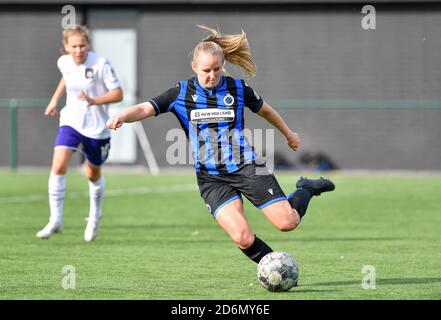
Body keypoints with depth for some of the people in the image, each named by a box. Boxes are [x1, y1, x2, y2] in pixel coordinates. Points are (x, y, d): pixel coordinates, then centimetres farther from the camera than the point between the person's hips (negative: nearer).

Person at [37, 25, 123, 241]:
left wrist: (94, 100, -30)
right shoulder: (64, 62, -3)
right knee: (58, 166, -19)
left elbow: (118, 94, -16)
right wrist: (55, 99, 17)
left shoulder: (101, 64, -18)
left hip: (96, 127, -2)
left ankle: (95, 216, 43)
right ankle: (55, 220, -13)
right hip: (71, 122, 2)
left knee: (93, 173, 16)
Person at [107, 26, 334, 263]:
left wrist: (288, 134, 32)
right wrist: (122, 117, -29)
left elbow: (264, 110, 18)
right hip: (211, 178, 0)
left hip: (246, 166, 0)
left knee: (287, 222, -10)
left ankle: (306, 190, 23)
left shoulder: (238, 88, 0)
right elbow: (145, 109, -8)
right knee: (242, 237, -20)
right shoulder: (182, 93, -1)